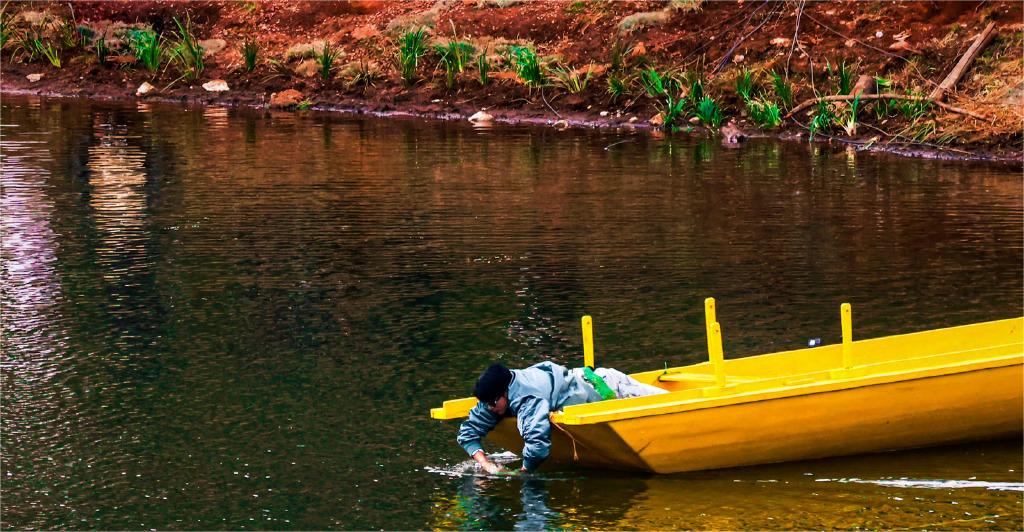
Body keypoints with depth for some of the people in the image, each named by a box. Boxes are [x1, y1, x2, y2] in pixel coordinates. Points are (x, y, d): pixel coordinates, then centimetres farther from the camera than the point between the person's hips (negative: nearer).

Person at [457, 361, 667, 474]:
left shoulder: (528, 401, -40)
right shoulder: (498, 394, -13)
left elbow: (538, 442, -52)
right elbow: (468, 432, -7)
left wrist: (522, 473, -35)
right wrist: (486, 464, -22)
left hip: (604, 389, -8)